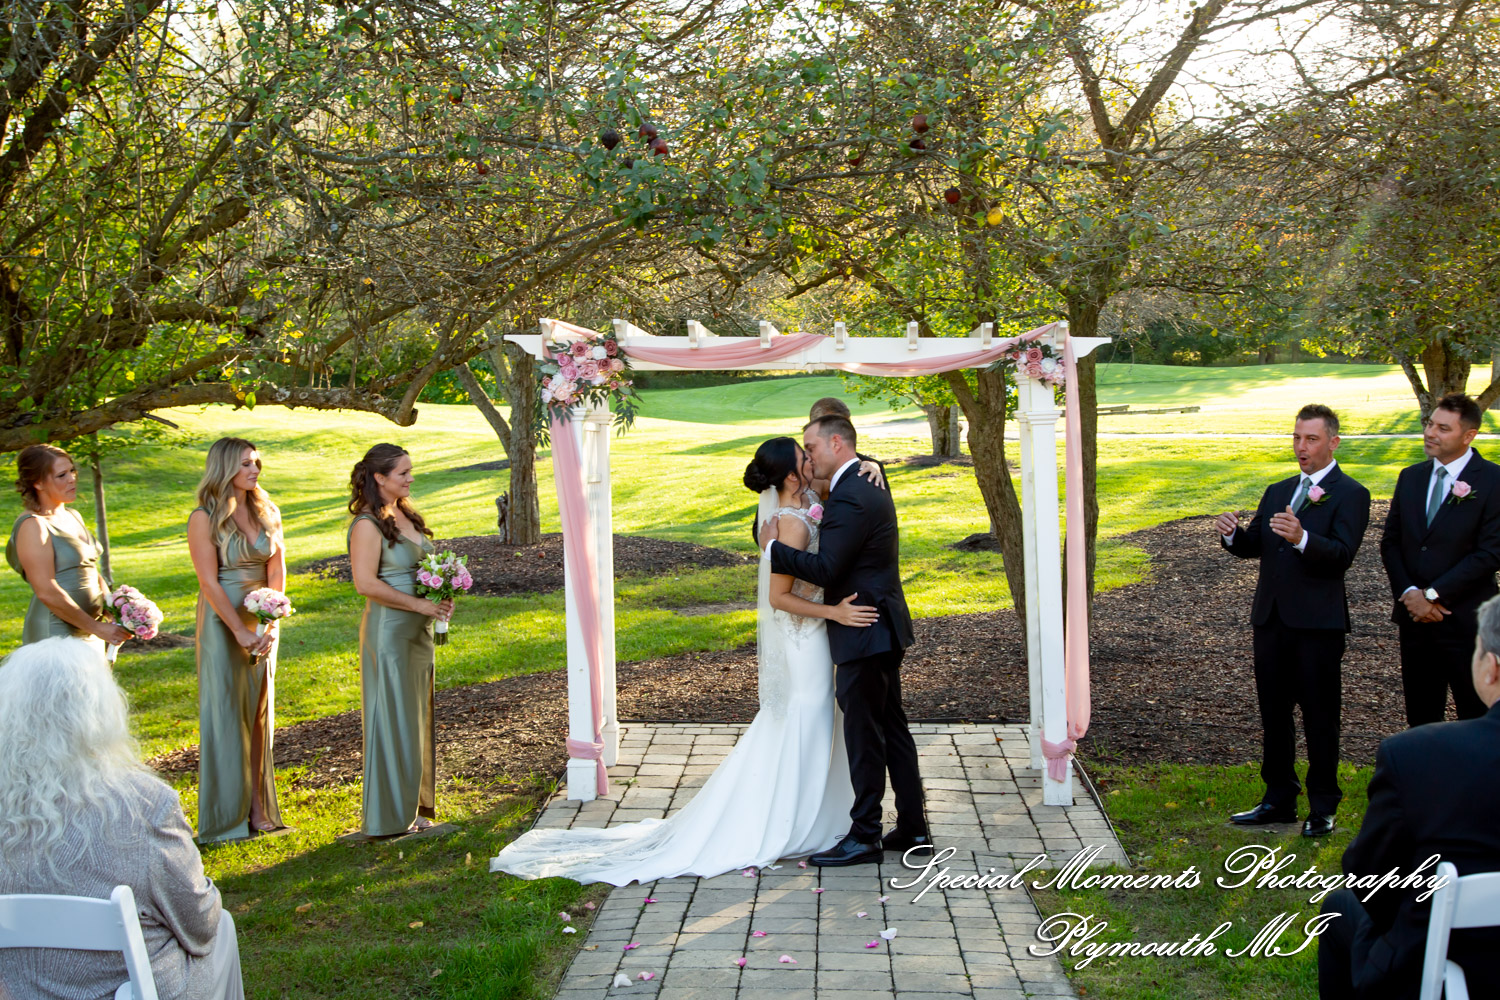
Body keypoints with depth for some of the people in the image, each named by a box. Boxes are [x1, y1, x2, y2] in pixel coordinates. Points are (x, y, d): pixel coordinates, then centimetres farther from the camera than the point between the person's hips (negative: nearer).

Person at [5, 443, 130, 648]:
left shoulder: (73, 517, 15)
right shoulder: (33, 526, -11)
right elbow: (47, 592, -18)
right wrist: (96, 628, -15)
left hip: (89, 638, 8)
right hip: (55, 637, -8)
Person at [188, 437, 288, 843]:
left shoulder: (266, 513, 7)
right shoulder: (204, 518, -8)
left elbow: (276, 573, 3)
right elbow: (209, 583, -12)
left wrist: (270, 626, -9)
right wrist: (241, 632, -15)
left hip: (262, 623, 5)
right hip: (222, 623, -5)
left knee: (259, 714, 7)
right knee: (225, 714, 0)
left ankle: (259, 809, 13)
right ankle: (227, 816, 7)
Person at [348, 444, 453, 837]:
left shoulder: (407, 516, 13)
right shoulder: (368, 524, -14)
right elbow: (365, 583, -20)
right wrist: (418, 604, -18)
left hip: (418, 630, 9)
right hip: (388, 631, -9)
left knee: (417, 717, 13)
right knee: (392, 719, -2)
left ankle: (414, 807, 22)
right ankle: (390, 816, 8)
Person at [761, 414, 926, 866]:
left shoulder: (850, 498, -21)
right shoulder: (869, 482, 13)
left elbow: (825, 569, -24)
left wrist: (773, 546, -13)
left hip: (864, 635, -10)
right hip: (885, 628, 10)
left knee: (864, 734, -3)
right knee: (892, 728, 14)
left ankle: (864, 836, 5)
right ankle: (913, 828, 21)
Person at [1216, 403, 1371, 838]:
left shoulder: (1350, 494, -5)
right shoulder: (1277, 492, 17)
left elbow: (1342, 554, -18)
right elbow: (1253, 546, 13)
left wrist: (1302, 538, -36)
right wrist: (1232, 533, -9)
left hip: (1318, 622, -7)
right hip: (1271, 618, 7)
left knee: (1320, 717, 2)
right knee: (1274, 713, 13)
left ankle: (1323, 808, 12)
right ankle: (1279, 799, 25)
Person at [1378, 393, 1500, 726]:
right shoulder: (1410, 477, 9)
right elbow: (1390, 542, 9)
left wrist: (1432, 595, -15)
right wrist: (1409, 594, -7)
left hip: (1465, 623, -5)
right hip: (1414, 618, 5)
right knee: (1420, 717, 12)